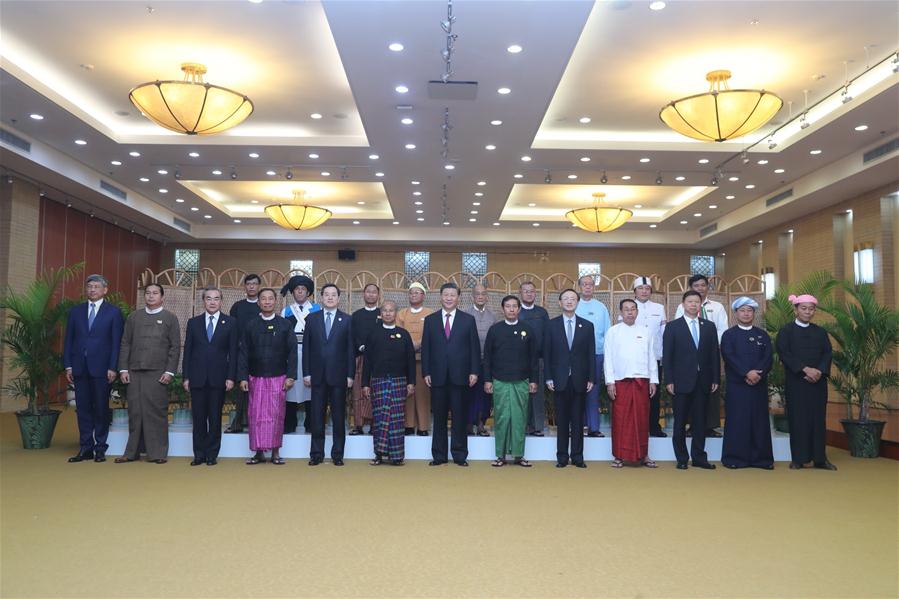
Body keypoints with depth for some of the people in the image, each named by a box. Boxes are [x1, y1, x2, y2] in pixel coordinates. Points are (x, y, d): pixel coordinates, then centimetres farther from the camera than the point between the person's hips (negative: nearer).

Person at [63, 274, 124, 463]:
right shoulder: (75, 311, 11)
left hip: (101, 368, -3)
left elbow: (116, 342, -3)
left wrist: (112, 367, -8)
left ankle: (100, 449, 11)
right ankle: (85, 449, 13)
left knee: (101, 409, 3)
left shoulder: (114, 312, 1)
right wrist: (68, 365, 3)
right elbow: (69, 339, 10)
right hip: (79, 368, 3)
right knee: (82, 409, 6)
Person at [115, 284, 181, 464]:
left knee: (157, 412, -3)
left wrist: (170, 371, -6)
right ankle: (132, 452, 12)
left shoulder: (170, 318, 7)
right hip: (134, 372, 3)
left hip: (158, 373, -3)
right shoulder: (133, 317, 15)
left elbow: (175, 347, 2)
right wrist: (123, 369, 3)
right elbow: (125, 344, 13)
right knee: (135, 412, 4)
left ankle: (158, 452, 3)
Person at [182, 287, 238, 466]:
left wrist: (231, 377, -6)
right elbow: (187, 351, 8)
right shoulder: (193, 322, 9)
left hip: (218, 378, -1)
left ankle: (212, 454, 13)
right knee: (198, 418, 5)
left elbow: (233, 352, 0)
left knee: (215, 418, 4)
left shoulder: (230, 323, 3)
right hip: (197, 377, 2)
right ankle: (199, 454, 14)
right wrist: (185, 377, 2)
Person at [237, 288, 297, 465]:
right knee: (256, 414, 2)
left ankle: (275, 452, 12)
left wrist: (291, 376, -7)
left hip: (278, 377, -1)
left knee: (276, 415, 3)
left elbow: (292, 352, 0)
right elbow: (243, 353, 4)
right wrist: (243, 377, -4)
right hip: (256, 378, 1)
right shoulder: (250, 326, 5)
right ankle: (259, 452, 12)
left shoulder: (285, 325, 2)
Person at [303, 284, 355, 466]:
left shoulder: (346, 320, 3)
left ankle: (337, 454, 14)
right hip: (318, 375, 1)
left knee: (339, 417, 4)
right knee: (317, 417, 5)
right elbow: (306, 347, 6)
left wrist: (350, 375, -4)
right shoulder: (312, 319, 7)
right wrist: (306, 373, 0)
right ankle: (316, 454, 15)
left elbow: (350, 349, 1)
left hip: (338, 375, -1)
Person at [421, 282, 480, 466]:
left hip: (460, 375, -1)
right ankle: (439, 455, 15)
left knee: (459, 417, 4)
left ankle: (460, 455, 14)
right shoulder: (430, 320, 8)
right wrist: (426, 372, -1)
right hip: (437, 376, 1)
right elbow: (425, 348, 6)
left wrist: (474, 372, -4)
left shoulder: (468, 320, 5)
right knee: (439, 417, 7)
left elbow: (474, 348, 3)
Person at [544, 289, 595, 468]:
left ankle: (577, 456, 13)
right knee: (562, 420, 5)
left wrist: (591, 378, -1)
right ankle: (562, 457, 12)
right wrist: (548, 378, -4)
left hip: (579, 380, 1)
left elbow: (591, 354, 4)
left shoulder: (587, 325, 6)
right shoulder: (552, 325, 4)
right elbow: (547, 353, 2)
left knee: (578, 420, 5)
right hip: (560, 380, -1)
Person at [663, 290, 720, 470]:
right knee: (680, 421, 4)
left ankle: (699, 457, 16)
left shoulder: (709, 326, 10)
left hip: (703, 381, 3)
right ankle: (681, 458, 13)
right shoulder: (673, 326, 1)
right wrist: (669, 380, -8)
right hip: (682, 381, -2)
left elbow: (714, 354, 9)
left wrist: (715, 379, 3)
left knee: (700, 421, 7)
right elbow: (667, 356, -2)